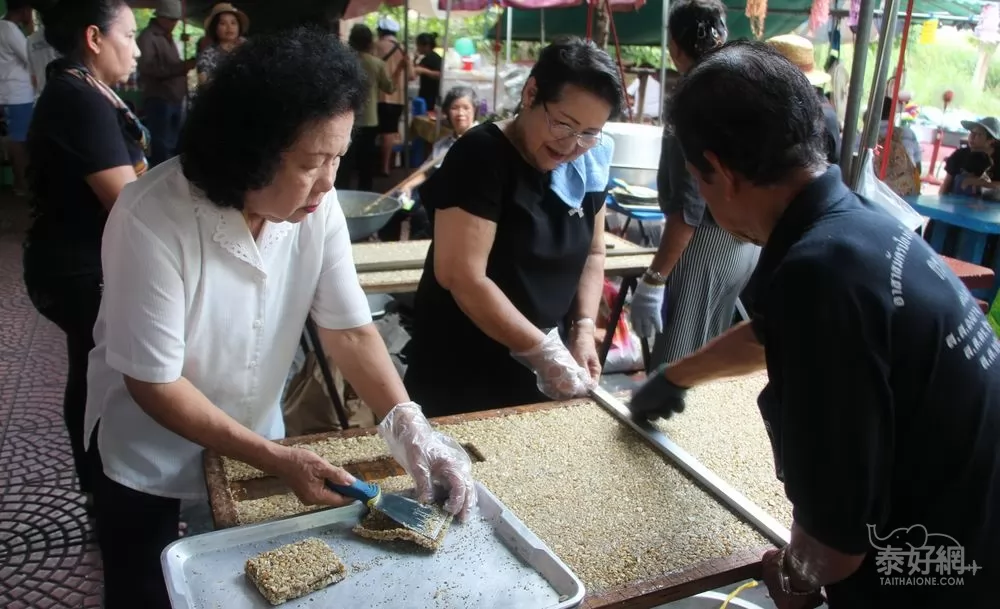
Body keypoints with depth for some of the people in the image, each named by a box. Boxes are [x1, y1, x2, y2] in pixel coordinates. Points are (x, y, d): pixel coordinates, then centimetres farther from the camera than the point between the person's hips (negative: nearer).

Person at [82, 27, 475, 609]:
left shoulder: (317, 204, -19)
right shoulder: (152, 221, -32)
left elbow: (350, 327, -15)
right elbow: (154, 384, -25)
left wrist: (409, 425, -29)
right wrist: (277, 460, -26)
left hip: (256, 438, 4)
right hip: (149, 454, -4)